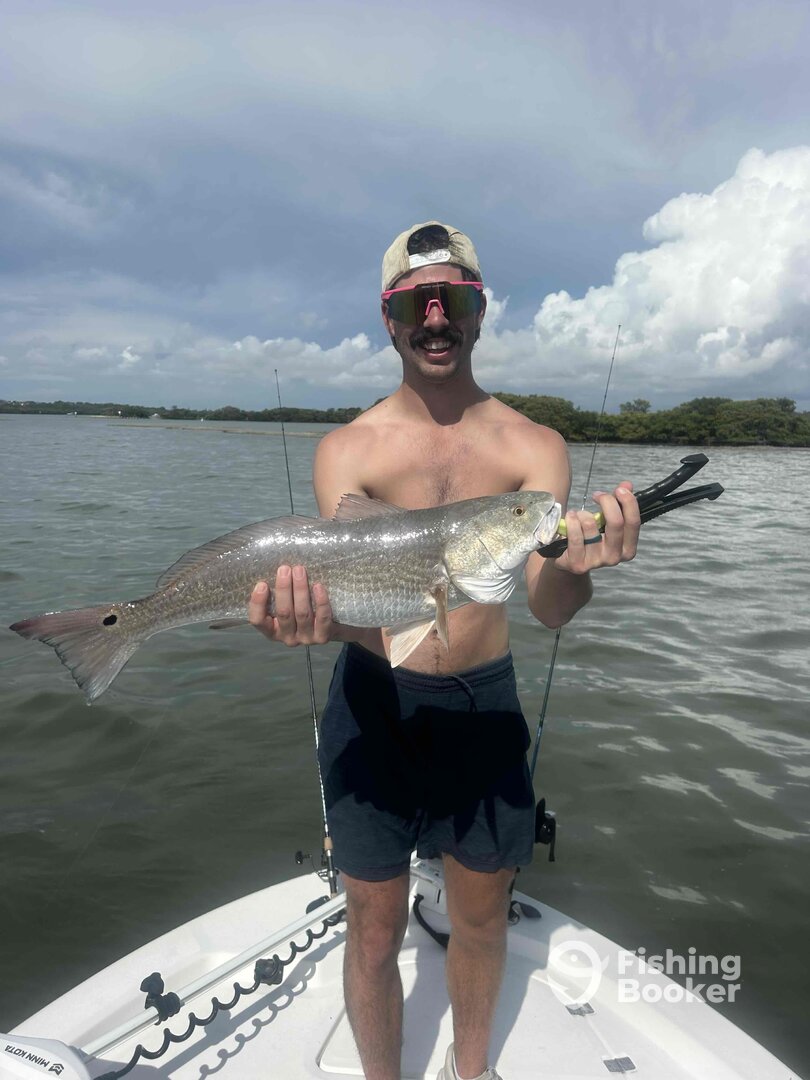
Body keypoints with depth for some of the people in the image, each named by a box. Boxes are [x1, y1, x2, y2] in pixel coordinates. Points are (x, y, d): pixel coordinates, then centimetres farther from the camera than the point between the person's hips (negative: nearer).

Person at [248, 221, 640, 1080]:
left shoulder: (534, 447, -4)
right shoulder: (348, 449, -7)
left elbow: (550, 607, -15)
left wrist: (575, 566, -38)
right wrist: (319, 618, -39)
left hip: (486, 702, 2)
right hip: (376, 702, -1)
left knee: (481, 919, 21)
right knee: (375, 931, 14)